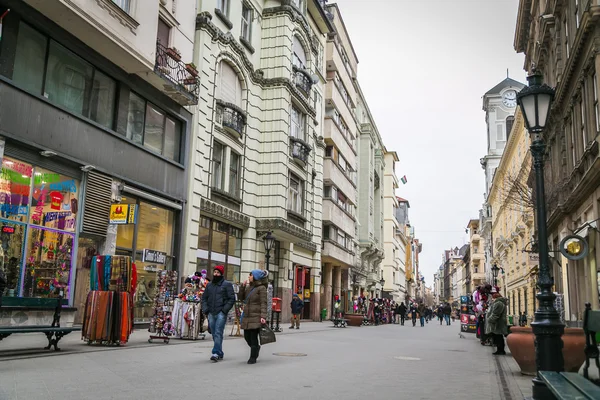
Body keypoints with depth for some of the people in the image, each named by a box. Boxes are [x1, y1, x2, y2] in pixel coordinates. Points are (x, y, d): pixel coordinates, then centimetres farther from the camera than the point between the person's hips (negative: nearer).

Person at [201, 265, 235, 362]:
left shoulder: (227, 284, 0)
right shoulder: (209, 285, 15)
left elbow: (232, 298, -4)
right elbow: (204, 298, 20)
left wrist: (225, 309, -12)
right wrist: (205, 309, 6)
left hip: (221, 313, -5)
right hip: (211, 313, 5)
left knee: (218, 333, -13)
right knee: (214, 334, 9)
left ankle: (216, 353, -14)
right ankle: (220, 353, 19)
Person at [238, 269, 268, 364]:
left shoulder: (261, 288, -8)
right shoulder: (249, 287, 14)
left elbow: (263, 303, -12)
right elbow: (241, 297, 17)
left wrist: (263, 317, -21)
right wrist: (243, 286, 5)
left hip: (256, 317, -7)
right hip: (247, 316, 7)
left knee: (253, 337, -2)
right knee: (247, 336, 12)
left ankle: (253, 358, 9)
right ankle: (256, 348, 37)